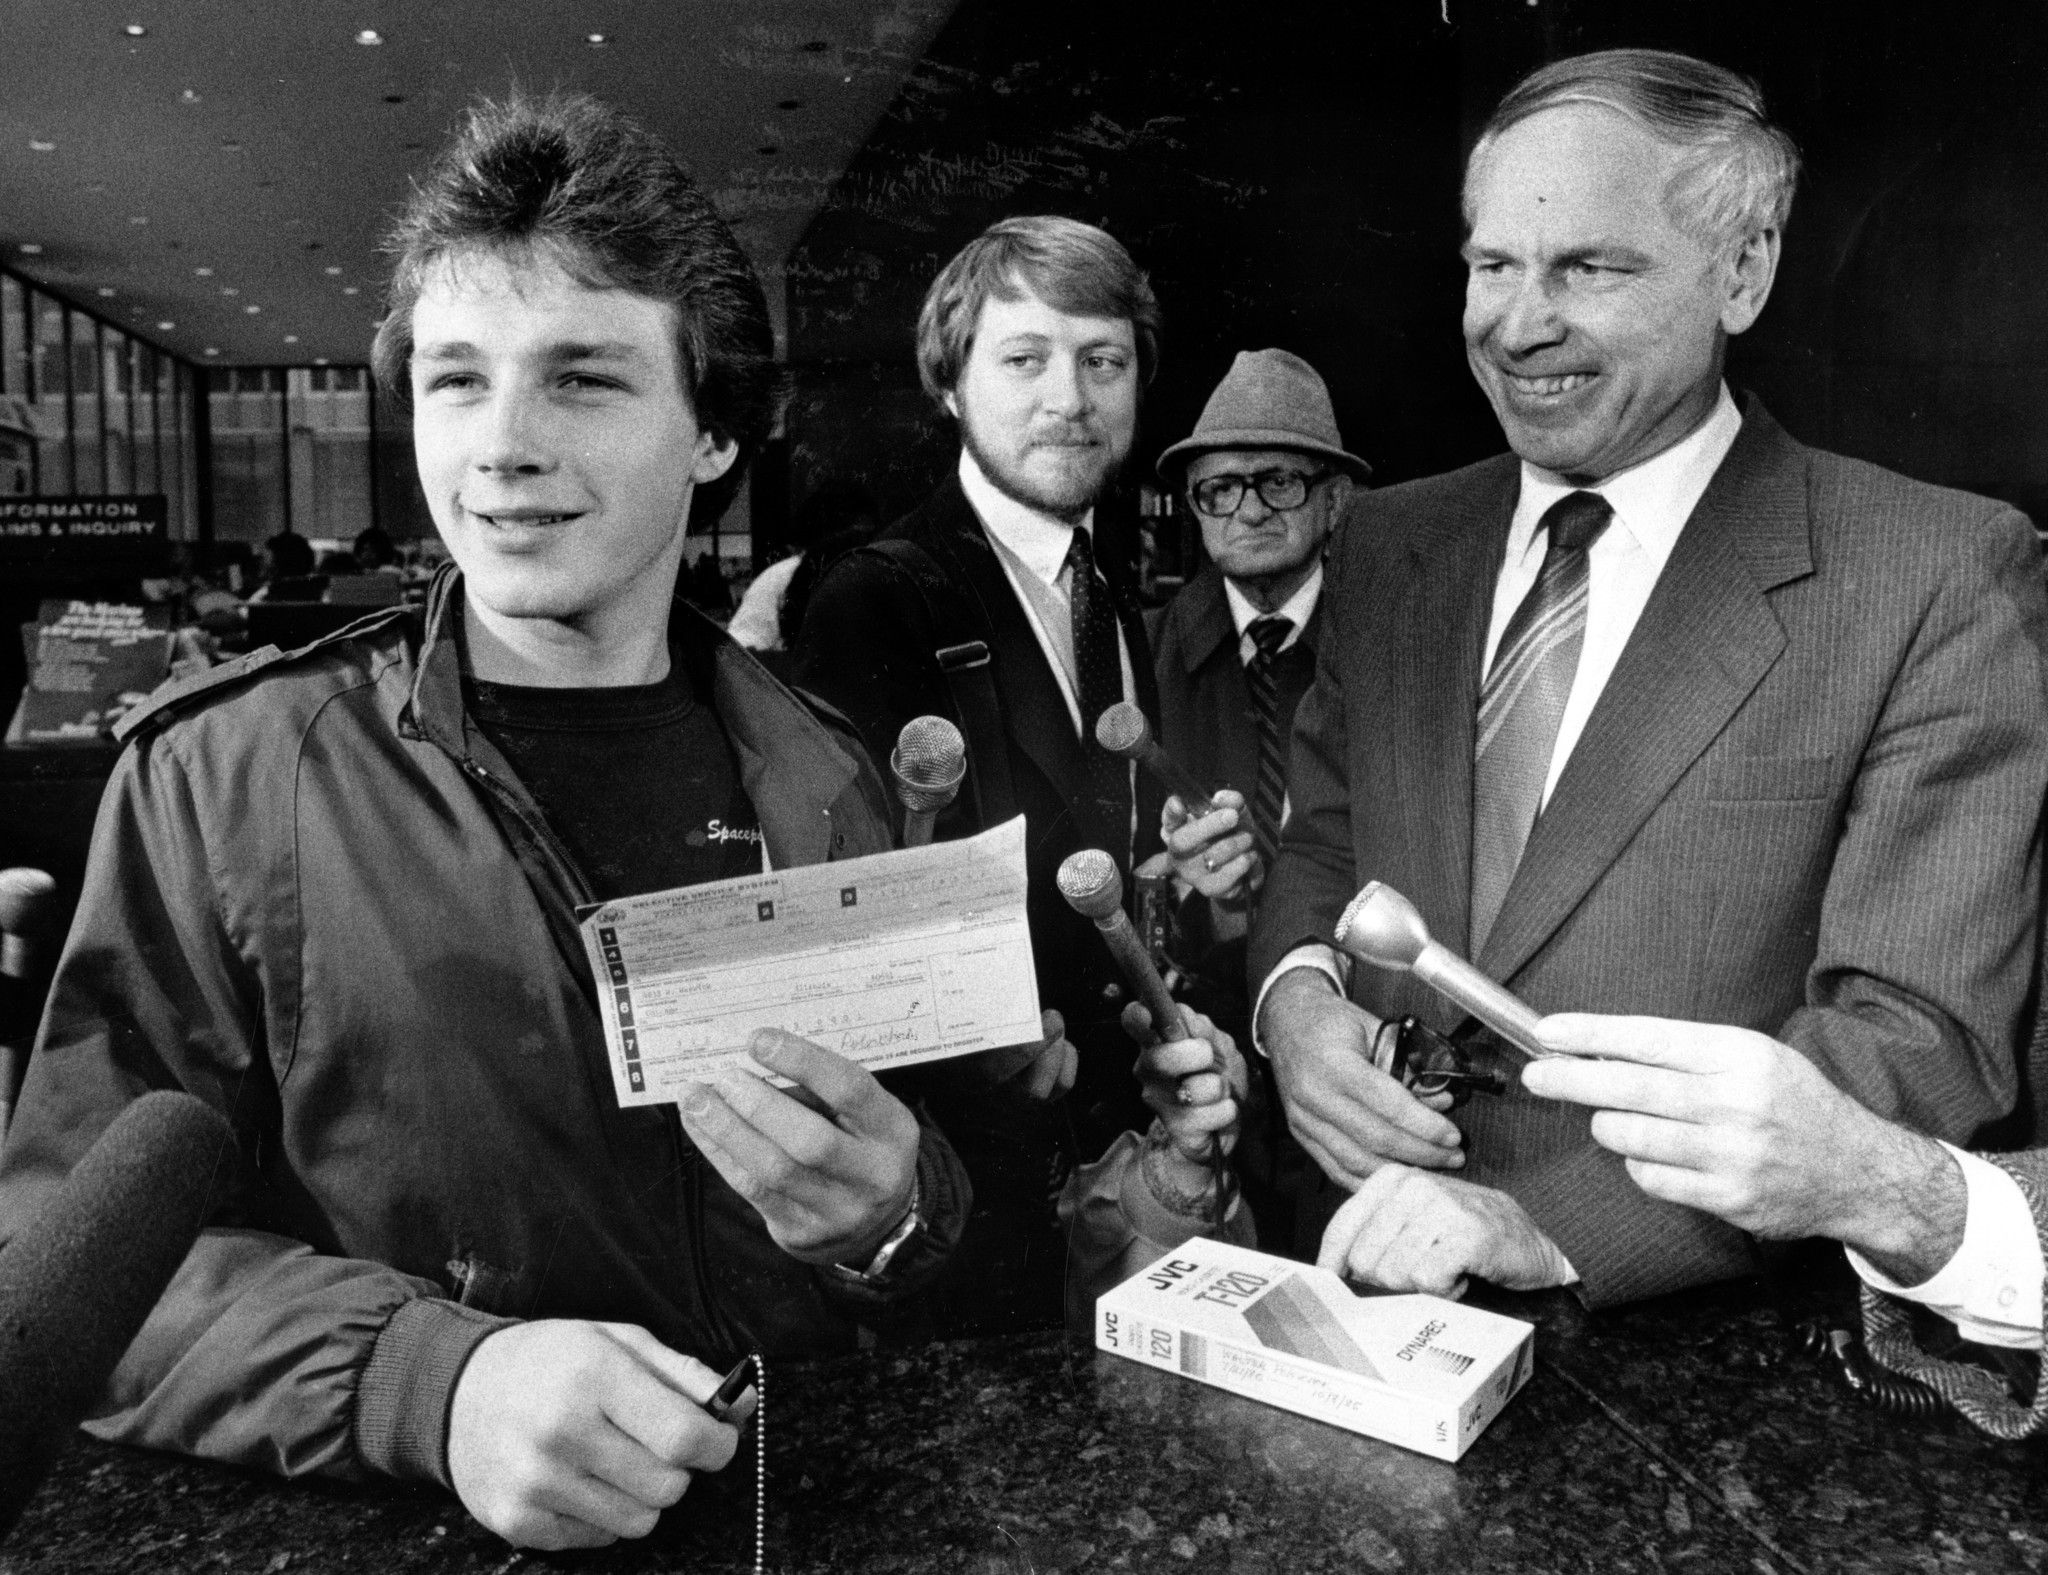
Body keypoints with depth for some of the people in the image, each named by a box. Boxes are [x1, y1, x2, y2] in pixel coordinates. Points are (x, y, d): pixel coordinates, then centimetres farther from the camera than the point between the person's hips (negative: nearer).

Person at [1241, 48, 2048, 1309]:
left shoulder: (1940, 580, -8)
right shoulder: (1390, 546, 6)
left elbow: (1921, 1036, -12)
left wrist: (1552, 1222, -22)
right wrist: (1294, 992, -9)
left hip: (1683, 1344, -2)